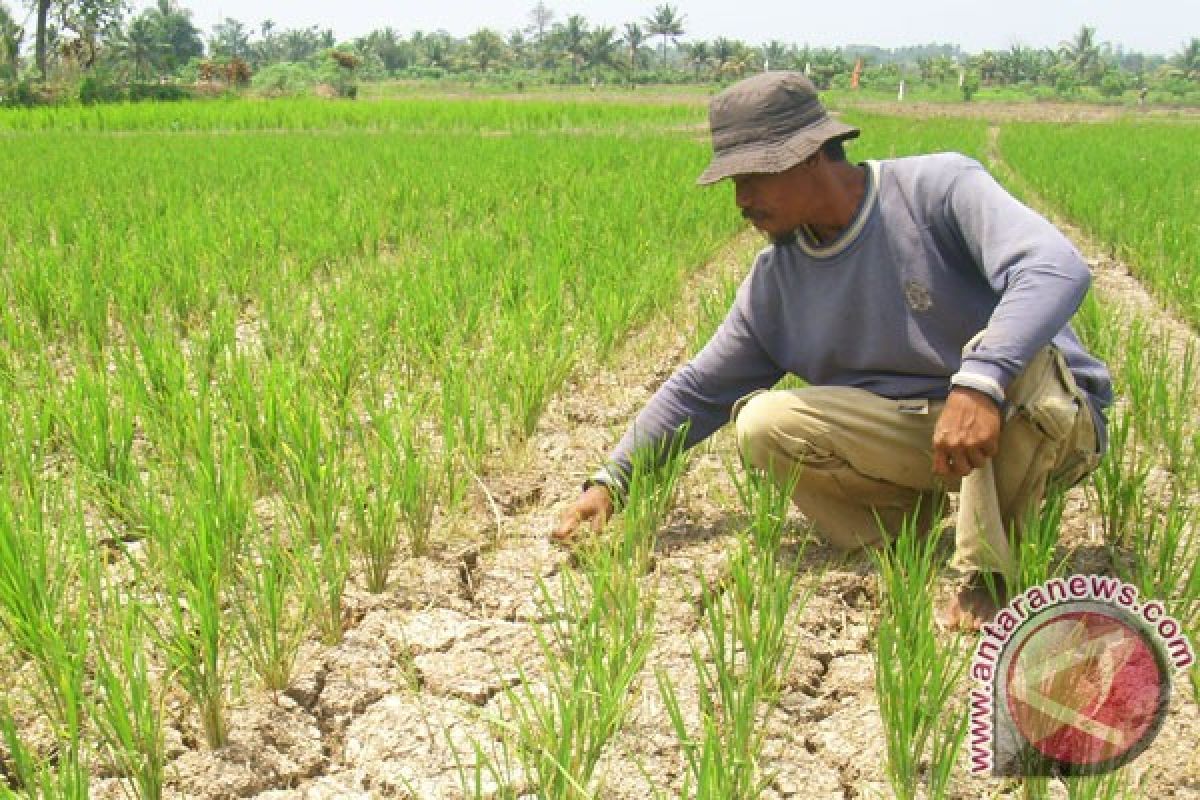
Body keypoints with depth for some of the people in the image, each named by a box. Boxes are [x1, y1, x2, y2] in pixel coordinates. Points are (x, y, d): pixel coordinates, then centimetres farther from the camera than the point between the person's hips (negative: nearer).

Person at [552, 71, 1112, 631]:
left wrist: (980, 383, -48)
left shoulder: (937, 187, -16)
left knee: (1004, 352, -38)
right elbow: (700, 389, 8)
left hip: (1052, 424, -4)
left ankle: (985, 572, -23)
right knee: (763, 423, -17)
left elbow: (1057, 268, -32)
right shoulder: (776, 277, 1)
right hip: (918, 436, 4)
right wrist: (609, 480, 1)